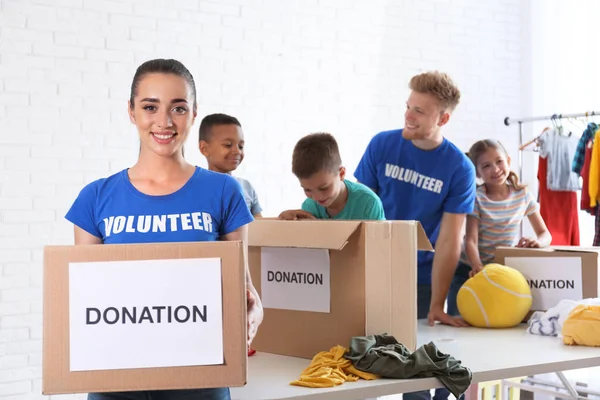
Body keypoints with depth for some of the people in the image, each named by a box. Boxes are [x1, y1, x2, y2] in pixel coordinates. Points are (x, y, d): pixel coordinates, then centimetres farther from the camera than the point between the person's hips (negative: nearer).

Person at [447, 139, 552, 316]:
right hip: (472, 270, -2)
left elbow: (545, 234, 1)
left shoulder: (522, 194, -1)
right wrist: (478, 267, -39)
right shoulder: (476, 198, -10)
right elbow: (471, 241, -19)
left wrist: (537, 241, -23)